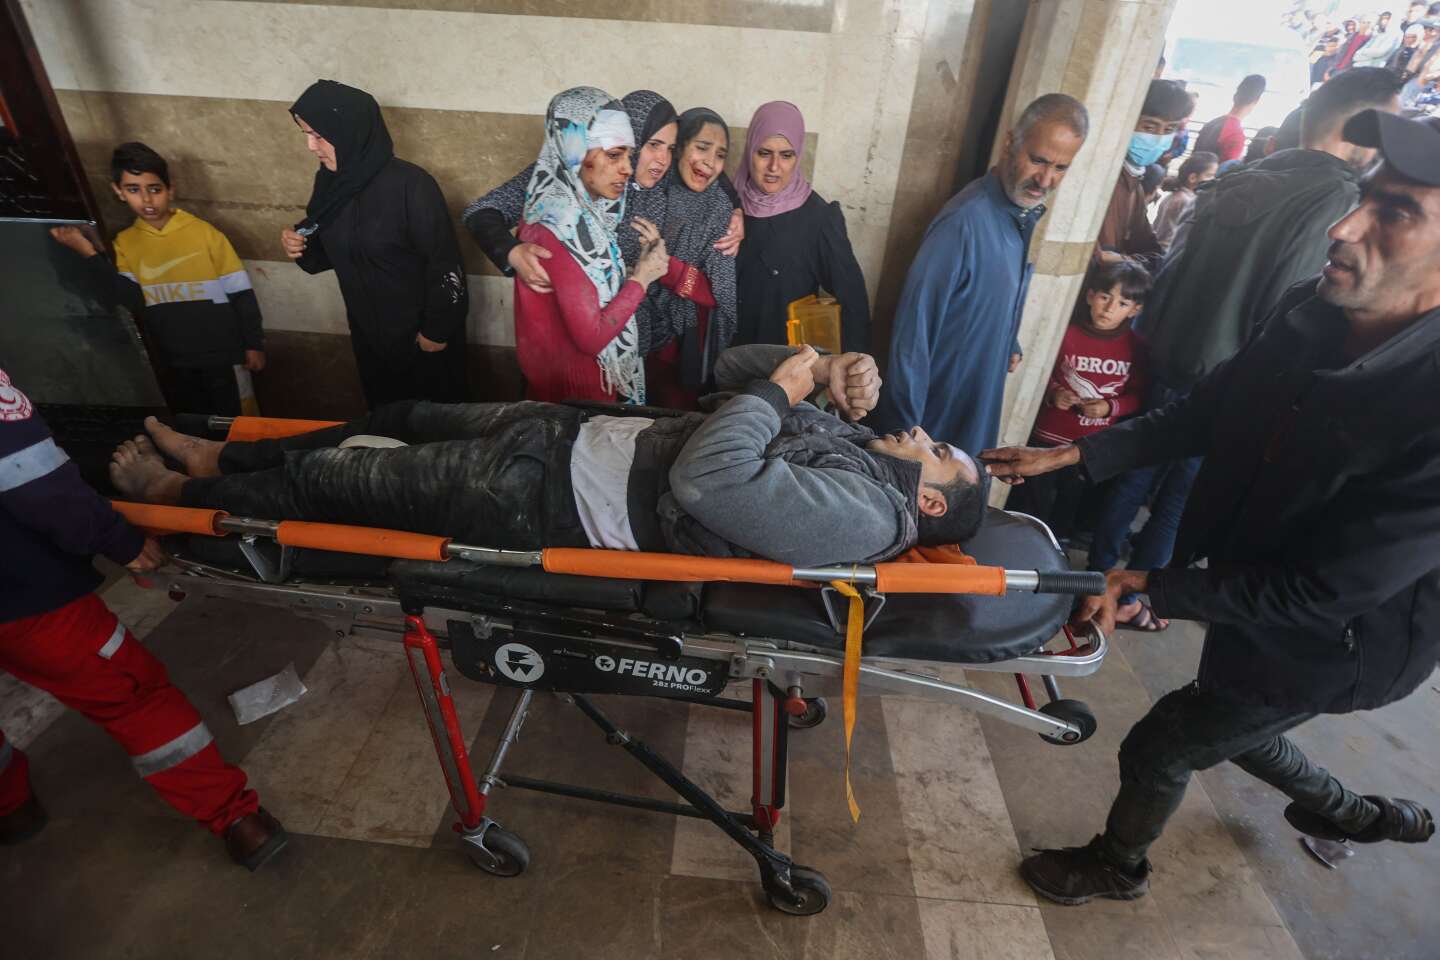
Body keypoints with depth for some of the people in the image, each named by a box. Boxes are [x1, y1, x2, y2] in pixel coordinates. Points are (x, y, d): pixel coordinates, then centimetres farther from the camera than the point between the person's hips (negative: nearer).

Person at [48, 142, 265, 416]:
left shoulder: (204, 233, -6)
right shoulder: (124, 242, 5)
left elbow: (241, 294, -5)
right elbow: (132, 302, -6)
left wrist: (254, 345, -7)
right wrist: (90, 253, -11)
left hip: (218, 355, -3)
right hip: (171, 362, 4)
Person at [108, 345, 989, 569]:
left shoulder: (859, 516, -19)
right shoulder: (851, 437, 9)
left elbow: (703, 481, -34)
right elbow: (733, 369, 13)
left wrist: (788, 385, -18)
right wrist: (828, 368, -3)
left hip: (545, 496, -8)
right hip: (581, 429, 8)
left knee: (328, 480, 4)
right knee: (401, 417, 18)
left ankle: (179, 491, 35)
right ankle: (218, 456, 41)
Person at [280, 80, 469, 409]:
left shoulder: (410, 184, -21)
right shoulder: (329, 180, 1)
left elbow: (445, 264, -20)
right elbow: (331, 250, 14)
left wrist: (438, 329, -16)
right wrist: (301, 246, -8)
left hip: (420, 333, -6)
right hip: (367, 332, 7)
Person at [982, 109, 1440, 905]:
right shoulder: (1311, 313, -17)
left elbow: (1319, 593, -30)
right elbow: (1203, 415, -4)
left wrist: (1149, 586, -24)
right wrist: (1073, 454, -10)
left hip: (1320, 648, -6)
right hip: (1250, 589, 6)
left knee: (1159, 748, 12)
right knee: (1229, 728, 31)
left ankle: (1117, 866, 45)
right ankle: (1355, 815, 62)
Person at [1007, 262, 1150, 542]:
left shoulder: (1135, 347, -5)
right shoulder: (1066, 334, -11)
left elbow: (1137, 396, 1)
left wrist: (1110, 407, -17)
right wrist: (1053, 394, -20)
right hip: (1048, 437, -2)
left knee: (1071, 505, 21)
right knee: (1031, 506, 8)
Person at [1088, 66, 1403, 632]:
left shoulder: (1238, 181, 5)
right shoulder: (1340, 204, -16)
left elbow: (1175, 266, 9)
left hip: (1168, 359, 6)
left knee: (1137, 473, 18)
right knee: (1179, 499, 11)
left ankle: (1097, 573, 32)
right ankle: (1128, 600, 26)